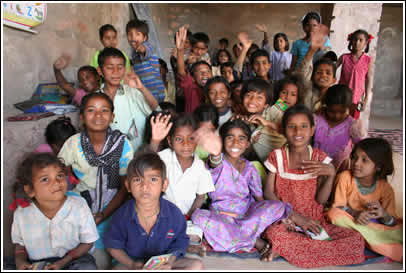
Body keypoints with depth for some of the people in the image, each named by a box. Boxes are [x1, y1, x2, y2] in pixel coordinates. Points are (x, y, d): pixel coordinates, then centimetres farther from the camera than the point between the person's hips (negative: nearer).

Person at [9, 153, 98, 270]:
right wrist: (20, 260, -9)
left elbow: (87, 242, -6)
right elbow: (19, 243, 11)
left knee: (87, 268, -31)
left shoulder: (79, 207, -15)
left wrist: (63, 263, -16)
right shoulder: (22, 213, -9)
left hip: (72, 260, -2)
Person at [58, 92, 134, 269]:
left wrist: (102, 215, -12)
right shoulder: (74, 143, -8)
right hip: (81, 203, 1)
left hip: (112, 207, -1)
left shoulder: (123, 145, -11)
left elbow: (125, 187, -6)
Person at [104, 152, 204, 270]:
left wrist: (170, 260, -18)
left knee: (197, 265, -16)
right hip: (134, 263, -1)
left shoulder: (174, 214, -18)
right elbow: (114, 246, -3)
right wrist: (132, 264, -17)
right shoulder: (122, 216, -18)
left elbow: (180, 241, -1)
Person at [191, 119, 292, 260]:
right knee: (198, 216, -34)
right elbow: (215, 164, -33)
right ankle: (256, 242, -25)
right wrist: (215, 153, -59)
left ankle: (231, 238, -22)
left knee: (278, 206, -21)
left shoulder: (250, 168, 7)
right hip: (220, 215, -2)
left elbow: (259, 198, 10)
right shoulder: (219, 162, -6)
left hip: (247, 214, 2)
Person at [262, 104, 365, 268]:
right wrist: (295, 216, -14)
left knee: (355, 238, -21)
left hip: (313, 220, 4)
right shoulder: (277, 156, -1)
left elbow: (321, 199, 0)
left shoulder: (320, 158, 2)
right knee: (274, 234, -38)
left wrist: (331, 174, -17)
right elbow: (268, 192, -4)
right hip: (283, 219, -4)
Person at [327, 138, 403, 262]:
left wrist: (384, 214, -28)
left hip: (373, 224, 0)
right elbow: (338, 206, -13)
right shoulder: (345, 177, -11)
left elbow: (392, 223, -6)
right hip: (348, 220, 0)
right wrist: (355, 213, -31)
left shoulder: (385, 189, -7)